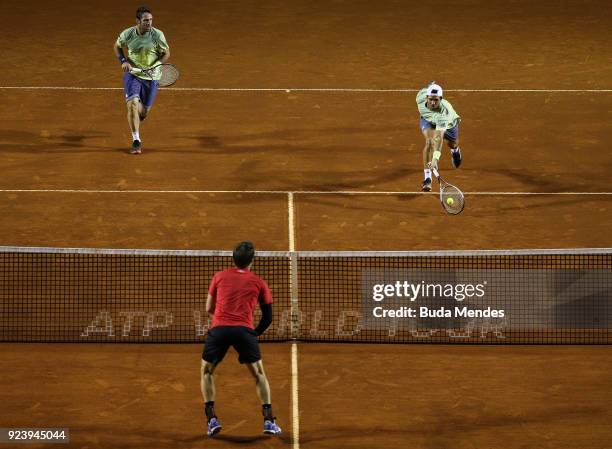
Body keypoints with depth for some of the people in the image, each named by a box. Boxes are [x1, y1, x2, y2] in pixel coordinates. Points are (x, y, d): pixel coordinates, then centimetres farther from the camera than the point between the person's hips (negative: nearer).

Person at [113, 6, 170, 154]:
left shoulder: (157, 35, -12)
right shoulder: (127, 34, -9)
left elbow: (166, 53, 0)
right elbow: (117, 47, 12)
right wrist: (123, 60, -5)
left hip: (151, 77, 1)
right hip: (132, 74, -1)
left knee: (144, 111, 8)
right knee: (133, 104, -22)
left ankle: (136, 123, 47)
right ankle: (136, 141, -16)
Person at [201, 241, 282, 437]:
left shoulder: (219, 277, 17)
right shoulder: (259, 283, 15)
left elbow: (209, 308, 22)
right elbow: (267, 318, 16)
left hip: (218, 328, 0)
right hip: (244, 330, 0)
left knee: (207, 371, 21)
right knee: (259, 374, 17)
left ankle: (212, 419, 8)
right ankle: (269, 421, 7)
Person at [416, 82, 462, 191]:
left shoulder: (444, 111, -51)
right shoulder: (420, 98, -39)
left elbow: (439, 138, -60)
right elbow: (424, 90, -12)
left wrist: (435, 159, -71)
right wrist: (430, 86, 13)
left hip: (448, 123, -1)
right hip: (428, 120, 1)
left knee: (452, 144, 26)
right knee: (429, 141, -28)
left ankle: (455, 150, 66)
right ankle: (427, 178, -26)